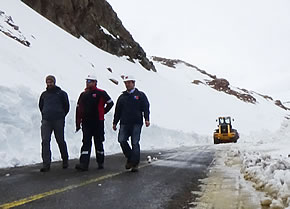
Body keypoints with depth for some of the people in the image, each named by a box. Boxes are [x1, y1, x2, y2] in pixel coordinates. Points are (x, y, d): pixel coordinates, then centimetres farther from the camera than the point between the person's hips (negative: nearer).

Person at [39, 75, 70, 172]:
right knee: (45, 141, -8)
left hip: (58, 121, -3)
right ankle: (46, 164, -6)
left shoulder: (61, 93, 2)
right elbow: (41, 106, 27)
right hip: (46, 121, 3)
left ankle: (65, 161, 22)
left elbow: (66, 107, 8)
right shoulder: (44, 94, 13)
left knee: (60, 141, 5)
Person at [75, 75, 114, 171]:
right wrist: (78, 123, 7)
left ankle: (100, 162, 22)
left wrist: (103, 112, 6)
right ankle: (84, 164, -7)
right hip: (86, 123, 3)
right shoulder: (83, 94, 10)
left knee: (98, 142, 8)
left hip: (98, 122, -3)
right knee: (86, 142, -3)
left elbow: (110, 103, 7)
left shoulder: (101, 93, -3)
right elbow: (78, 109, 11)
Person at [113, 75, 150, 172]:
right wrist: (115, 122, 15)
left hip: (136, 123, -3)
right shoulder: (122, 97, 17)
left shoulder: (140, 95, 8)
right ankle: (130, 158, 10)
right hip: (124, 123, 3)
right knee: (122, 140, -10)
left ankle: (135, 163, 5)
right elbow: (117, 111, 19)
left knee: (135, 143, -4)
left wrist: (146, 119, -12)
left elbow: (145, 108, 2)